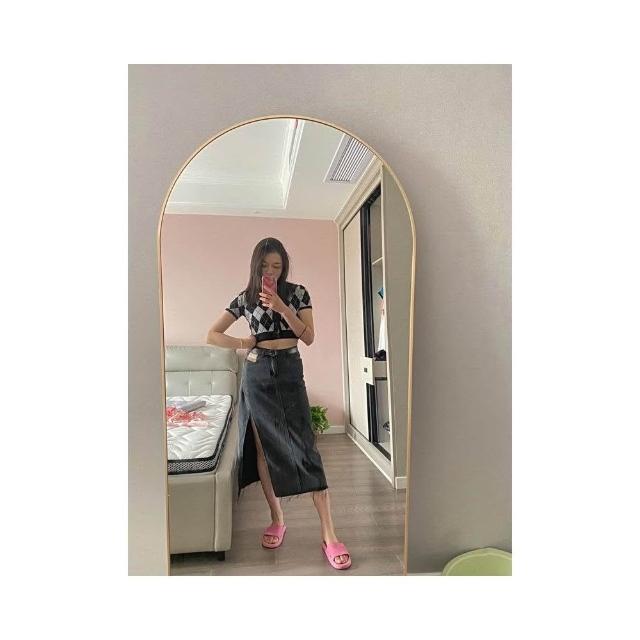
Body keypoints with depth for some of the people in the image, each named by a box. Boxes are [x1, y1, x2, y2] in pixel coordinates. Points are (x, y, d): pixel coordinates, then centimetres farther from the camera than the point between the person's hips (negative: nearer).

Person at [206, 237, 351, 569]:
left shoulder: (297, 292, 3)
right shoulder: (245, 298, 6)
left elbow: (309, 337, -4)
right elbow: (212, 335, 9)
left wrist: (282, 308, -15)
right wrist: (243, 343, -6)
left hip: (289, 371, -2)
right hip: (256, 374, 2)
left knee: (304, 446, -8)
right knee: (263, 447, 6)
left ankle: (329, 534, -3)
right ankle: (277, 519, 24)